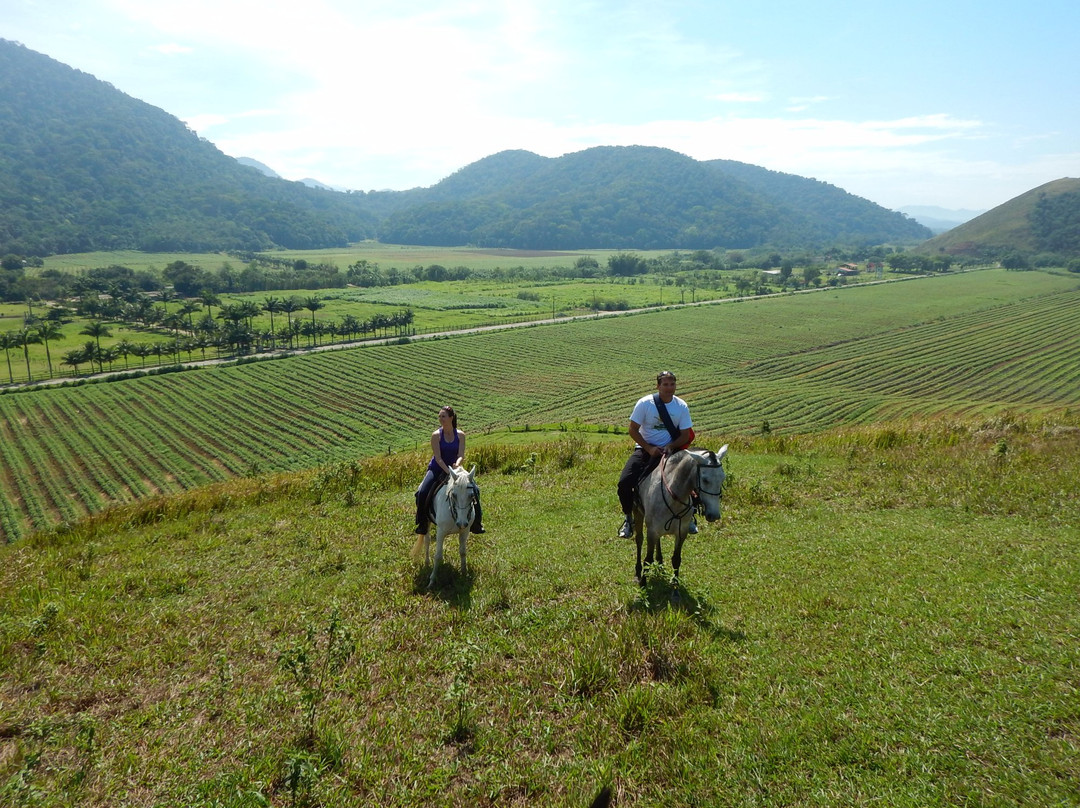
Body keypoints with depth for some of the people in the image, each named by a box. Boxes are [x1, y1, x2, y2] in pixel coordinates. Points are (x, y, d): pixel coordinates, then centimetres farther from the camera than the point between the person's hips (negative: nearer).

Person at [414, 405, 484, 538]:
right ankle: (422, 524, -1)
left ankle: (476, 523, 6)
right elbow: (438, 458, -16)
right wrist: (448, 472, -28)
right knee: (422, 493, -22)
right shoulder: (436, 435, -12)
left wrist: (457, 465, -34)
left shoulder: (460, 435, -5)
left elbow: (461, 455, -11)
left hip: (455, 468, 2)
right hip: (437, 469, -2)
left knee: (474, 490, -11)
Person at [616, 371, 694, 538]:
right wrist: (649, 448, -17)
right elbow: (633, 430, -7)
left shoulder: (681, 406, -6)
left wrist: (670, 447, -19)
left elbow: (685, 435, 0)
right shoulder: (645, 403, -11)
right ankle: (628, 519, 6)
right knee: (624, 483, -18)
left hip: (668, 450, 1)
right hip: (645, 448, -1)